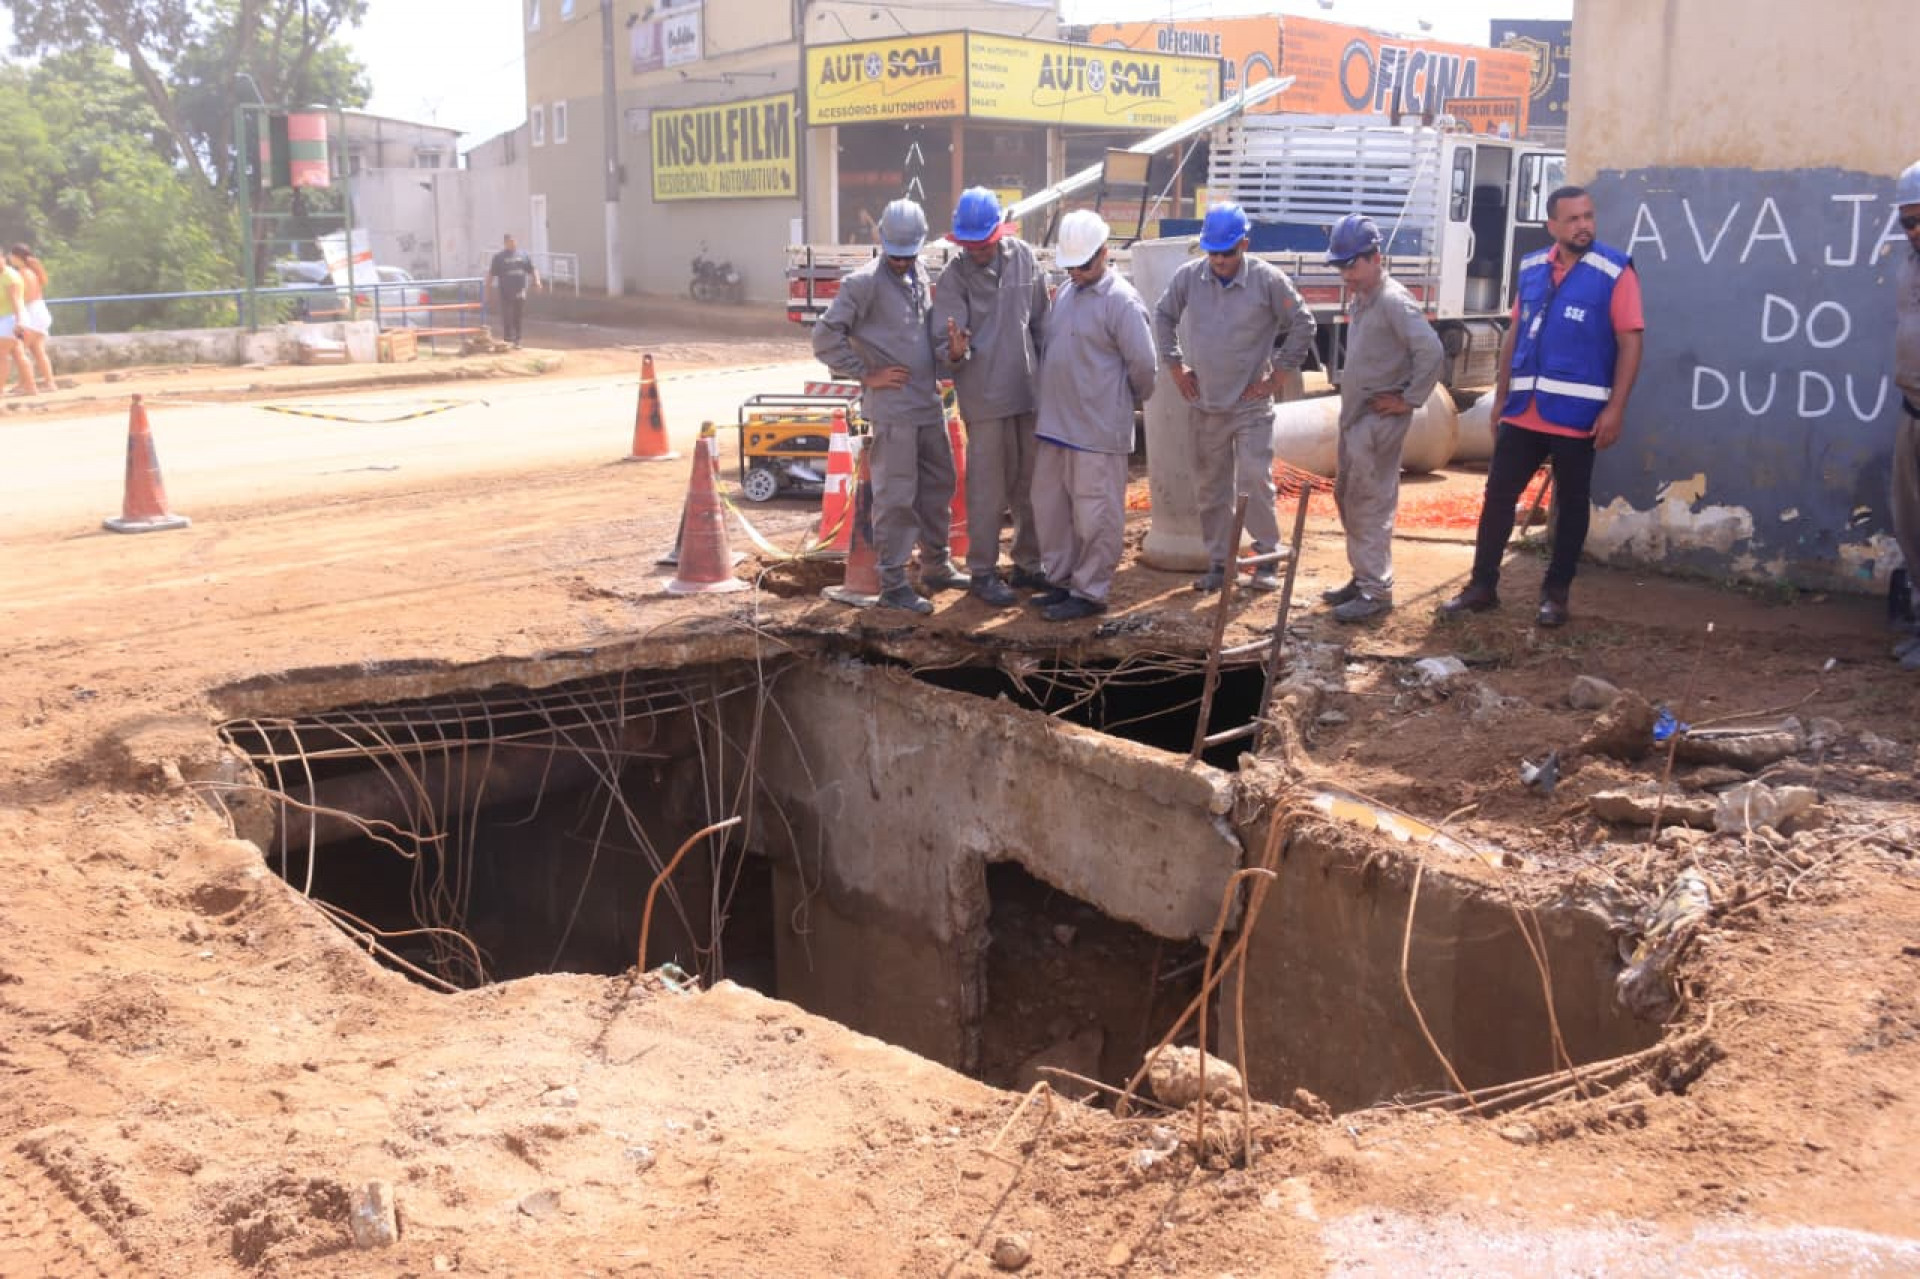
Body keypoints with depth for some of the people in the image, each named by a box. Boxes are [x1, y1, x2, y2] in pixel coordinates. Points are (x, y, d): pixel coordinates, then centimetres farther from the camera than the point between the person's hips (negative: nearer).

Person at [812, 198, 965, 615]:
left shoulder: (918, 273, 11)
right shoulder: (864, 282, -12)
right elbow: (826, 336, -15)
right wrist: (866, 375, -13)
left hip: (929, 403, 8)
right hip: (892, 408, -8)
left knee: (938, 486, 16)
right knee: (896, 497, -3)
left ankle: (936, 567, 31)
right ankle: (893, 584, 5)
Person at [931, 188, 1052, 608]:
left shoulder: (1023, 257, 2)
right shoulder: (954, 276, -8)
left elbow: (1041, 320, 10)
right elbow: (945, 342, -13)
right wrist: (955, 352, -35)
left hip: (1030, 391, 5)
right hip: (985, 398, -4)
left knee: (1031, 486, 13)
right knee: (988, 491, 0)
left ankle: (1028, 564, 27)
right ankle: (982, 573, 12)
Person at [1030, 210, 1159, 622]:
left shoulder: (1121, 302, -13)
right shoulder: (1065, 292, 12)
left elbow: (1143, 364, -13)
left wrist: (1130, 401, 3)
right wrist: (1043, 409, 16)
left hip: (1097, 430, -8)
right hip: (1055, 424, 8)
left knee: (1095, 514, 0)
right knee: (1049, 506, 16)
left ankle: (1089, 592, 10)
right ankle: (1062, 579, 29)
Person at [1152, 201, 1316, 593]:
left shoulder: (1268, 280, -10)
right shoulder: (1188, 277, -3)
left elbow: (1303, 325, -1)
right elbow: (1163, 317, 14)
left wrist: (1278, 374, -3)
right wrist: (1176, 366, 9)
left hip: (1251, 404, -3)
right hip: (1203, 404, 3)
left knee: (1255, 481, -9)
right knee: (1210, 487, 9)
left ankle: (1266, 557, 7)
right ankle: (1219, 561, 20)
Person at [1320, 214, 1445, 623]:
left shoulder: (1393, 301, -16)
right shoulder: (1358, 299, 12)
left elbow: (1431, 351, -25)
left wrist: (1409, 400, -18)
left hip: (1380, 420, -10)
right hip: (1353, 416, 10)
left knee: (1370, 504, -8)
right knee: (1346, 497, 16)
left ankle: (1376, 590, -2)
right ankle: (1362, 577, 27)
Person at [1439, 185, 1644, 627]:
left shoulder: (1615, 272, -7)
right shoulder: (1531, 268, 7)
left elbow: (1630, 343, -9)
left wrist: (1615, 408, -15)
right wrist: (1501, 395, 13)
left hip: (1577, 414, -4)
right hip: (1523, 410, 4)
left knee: (1571, 504, 8)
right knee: (1498, 495, 6)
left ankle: (1556, 593, 19)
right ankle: (1482, 586, 16)